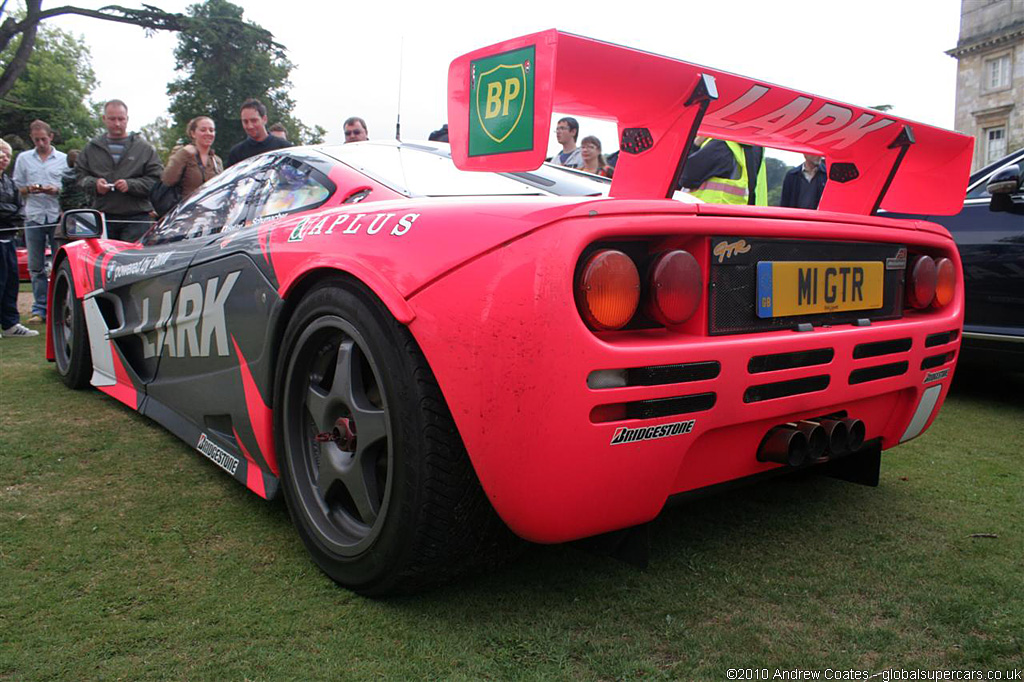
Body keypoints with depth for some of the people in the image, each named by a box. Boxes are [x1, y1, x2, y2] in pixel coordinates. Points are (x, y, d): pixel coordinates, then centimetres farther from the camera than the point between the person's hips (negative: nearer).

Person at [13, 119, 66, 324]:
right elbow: (17, 188, 13)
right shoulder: (23, 159, 14)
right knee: (36, 266, 2)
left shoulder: (63, 159, 10)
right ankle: (40, 308, 7)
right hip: (34, 217, 1)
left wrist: (57, 190, -9)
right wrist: (29, 189, -8)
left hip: (58, 216, -1)